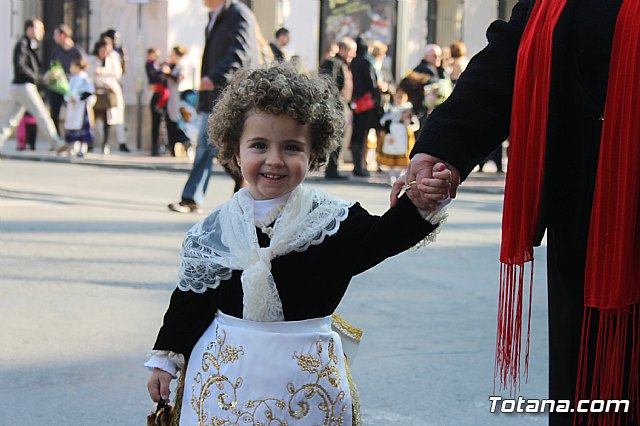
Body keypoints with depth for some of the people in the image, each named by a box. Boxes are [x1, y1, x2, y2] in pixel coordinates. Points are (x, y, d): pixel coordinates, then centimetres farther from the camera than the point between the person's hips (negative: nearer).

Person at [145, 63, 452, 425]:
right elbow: (190, 299, 9)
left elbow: (381, 236, -24)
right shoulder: (216, 228, 0)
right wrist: (166, 358, 10)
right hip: (225, 373, 2)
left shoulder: (332, 219, -6)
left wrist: (419, 204, -42)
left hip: (306, 375, -1)